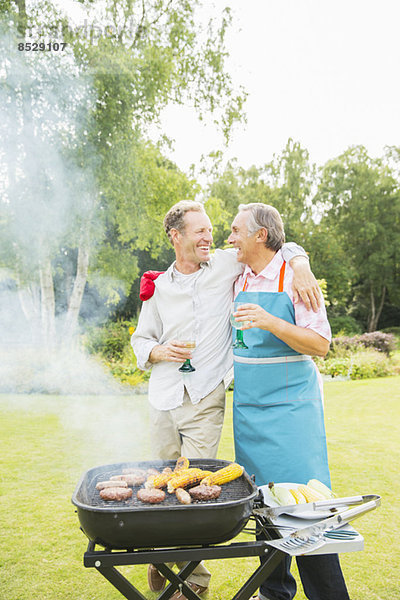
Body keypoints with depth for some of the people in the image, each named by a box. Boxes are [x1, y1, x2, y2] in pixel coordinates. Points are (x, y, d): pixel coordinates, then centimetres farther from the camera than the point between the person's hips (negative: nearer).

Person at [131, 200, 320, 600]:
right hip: (163, 400, 3)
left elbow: (279, 246, 6)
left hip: (205, 404, -3)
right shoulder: (158, 288, 7)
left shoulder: (226, 265, 1)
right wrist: (158, 351, -6)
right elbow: (140, 339, 16)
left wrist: (300, 267, -15)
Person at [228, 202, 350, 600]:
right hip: (248, 409, 6)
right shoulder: (239, 281, 9)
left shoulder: (294, 277, -9)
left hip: (290, 406, -5)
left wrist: (271, 322, -26)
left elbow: (320, 345, -14)